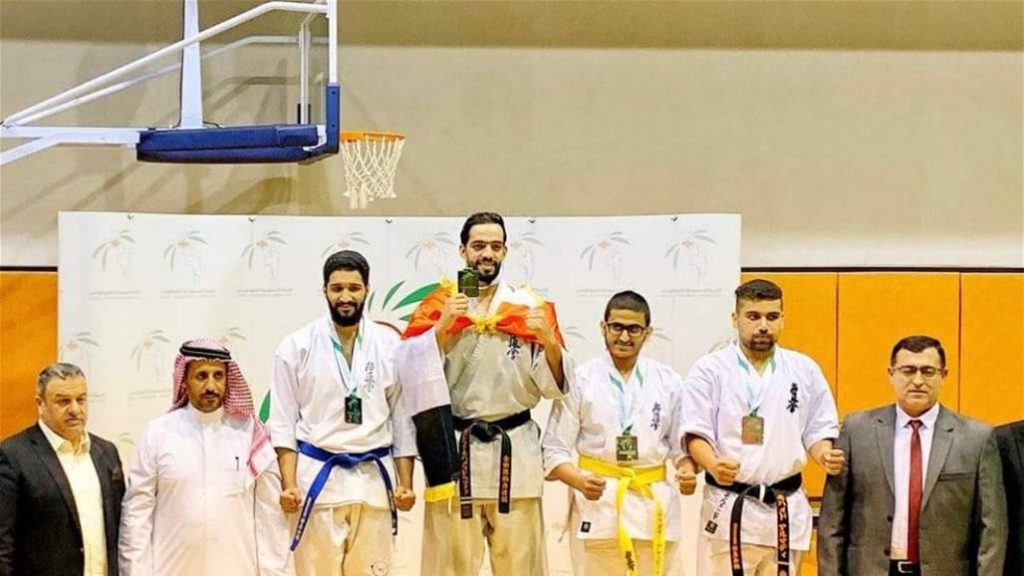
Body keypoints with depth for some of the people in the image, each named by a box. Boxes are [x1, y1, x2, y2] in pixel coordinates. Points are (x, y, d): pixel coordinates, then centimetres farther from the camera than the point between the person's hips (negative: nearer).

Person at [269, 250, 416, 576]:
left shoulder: (390, 346, 5)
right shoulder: (297, 346, 0)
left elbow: (402, 418, 8)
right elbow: (284, 422, 0)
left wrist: (406, 482, 3)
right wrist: (289, 484, -8)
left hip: (373, 478, 2)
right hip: (317, 477, -2)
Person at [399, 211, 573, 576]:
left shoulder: (529, 307, 6)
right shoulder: (437, 307, 3)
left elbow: (554, 385, 4)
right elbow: (415, 374, -7)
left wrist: (550, 342, -14)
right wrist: (442, 326, -18)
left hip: (515, 449, 1)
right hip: (454, 449, -1)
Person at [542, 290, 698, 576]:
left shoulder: (668, 381, 4)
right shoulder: (580, 379, -3)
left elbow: (682, 445, 9)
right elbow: (555, 450, -3)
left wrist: (688, 472, -13)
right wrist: (580, 482, -21)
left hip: (654, 506, 2)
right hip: (598, 505, -2)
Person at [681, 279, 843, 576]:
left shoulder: (805, 370, 7)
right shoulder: (710, 370, -3)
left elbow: (817, 430, 11)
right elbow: (696, 433, -8)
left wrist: (825, 455, -12)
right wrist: (714, 465, -29)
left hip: (786, 509, 3)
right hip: (730, 506, -3)